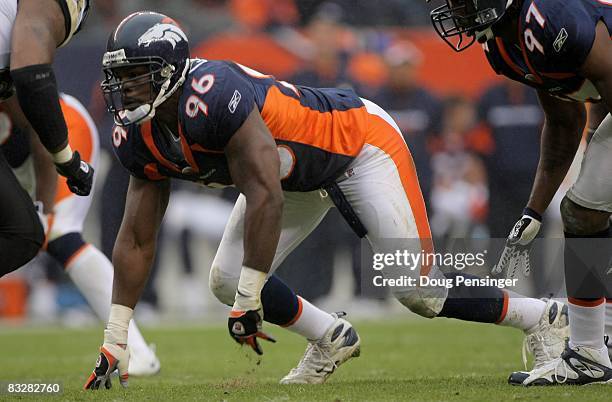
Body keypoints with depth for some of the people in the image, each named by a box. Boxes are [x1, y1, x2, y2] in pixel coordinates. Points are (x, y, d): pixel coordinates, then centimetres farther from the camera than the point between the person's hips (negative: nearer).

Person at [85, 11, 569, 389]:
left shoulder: (212, 97, -37)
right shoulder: (139, 137, -11)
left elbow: (265, 195, -38)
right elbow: (137, 239, -4)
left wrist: (249, 299, -34)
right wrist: (114, 339, -8)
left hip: (358, 141, -8)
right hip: (298, 178, 8)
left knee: (417, 289, -11)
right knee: (227, 281, -5)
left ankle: (540, 317, 11)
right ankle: (332, 339, 17)